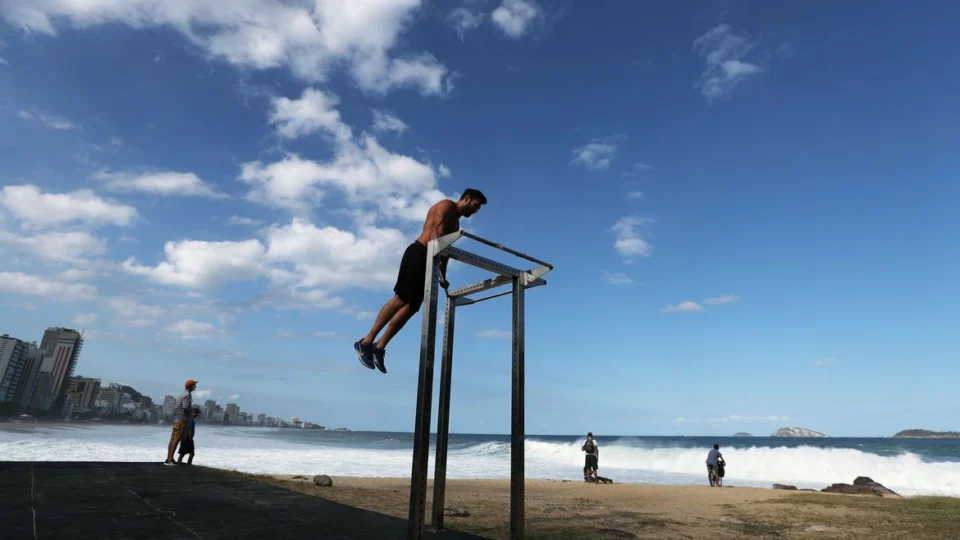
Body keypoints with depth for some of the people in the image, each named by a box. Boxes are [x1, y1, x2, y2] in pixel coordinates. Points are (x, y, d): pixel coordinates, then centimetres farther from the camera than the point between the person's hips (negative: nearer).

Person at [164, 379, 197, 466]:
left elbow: (174, 406, 19)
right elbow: (185, 407, -22)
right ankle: (170, 460, -11)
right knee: (177, 439, -9)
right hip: (182, 419, -9)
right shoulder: (187, 395, -11)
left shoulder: (181, 395, 18)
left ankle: (169, 459, 12)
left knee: (173, 439, 9)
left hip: (176, 420, 9)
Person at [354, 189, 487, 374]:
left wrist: (443, 277, 11)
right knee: (400, 300, -14)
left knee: (411, 307, 1)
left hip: (431, 260, 9)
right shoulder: (446, 205, 2)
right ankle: (366, 342, -9)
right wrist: (437, 259, -25)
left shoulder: (455, 223, 27)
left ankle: (379, 347, 4)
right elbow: (436, 233, -13)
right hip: (418, 254, -9)